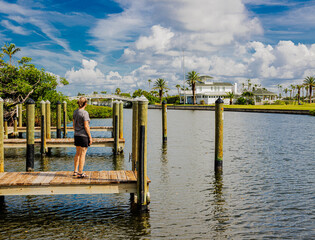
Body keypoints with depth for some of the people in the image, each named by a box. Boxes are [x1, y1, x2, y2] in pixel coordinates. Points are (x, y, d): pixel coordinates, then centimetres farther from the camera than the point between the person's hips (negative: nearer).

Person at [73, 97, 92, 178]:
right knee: (83, 154, -1)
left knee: (78, 153, 17)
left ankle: (75, 171, 24)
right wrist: (90, 137, -12)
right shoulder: (85, 113, -16)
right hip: (84, 135, -7)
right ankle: (80, 173, 3)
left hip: (77, 135, 8)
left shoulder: (75, 112, 6)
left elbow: (74, 124, 12)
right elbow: (86, 126, -18)